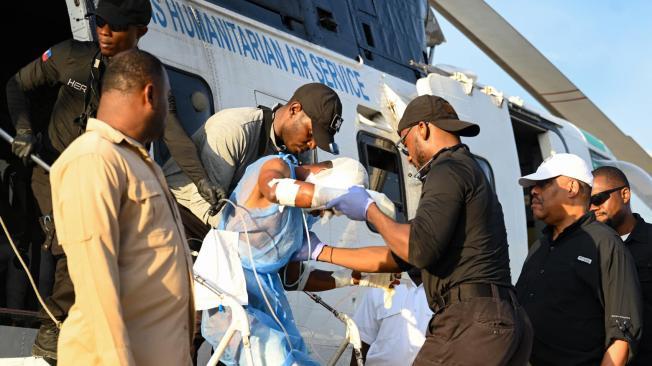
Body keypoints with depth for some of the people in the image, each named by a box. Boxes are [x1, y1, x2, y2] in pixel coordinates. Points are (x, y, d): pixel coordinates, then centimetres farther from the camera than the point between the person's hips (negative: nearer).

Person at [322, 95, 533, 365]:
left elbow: (421, 249, -19)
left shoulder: (449, 171, -4)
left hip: (472, 324, -9)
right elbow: (398, 257, 28)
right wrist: (323, 253, 30)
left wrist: (369, 210, -4)